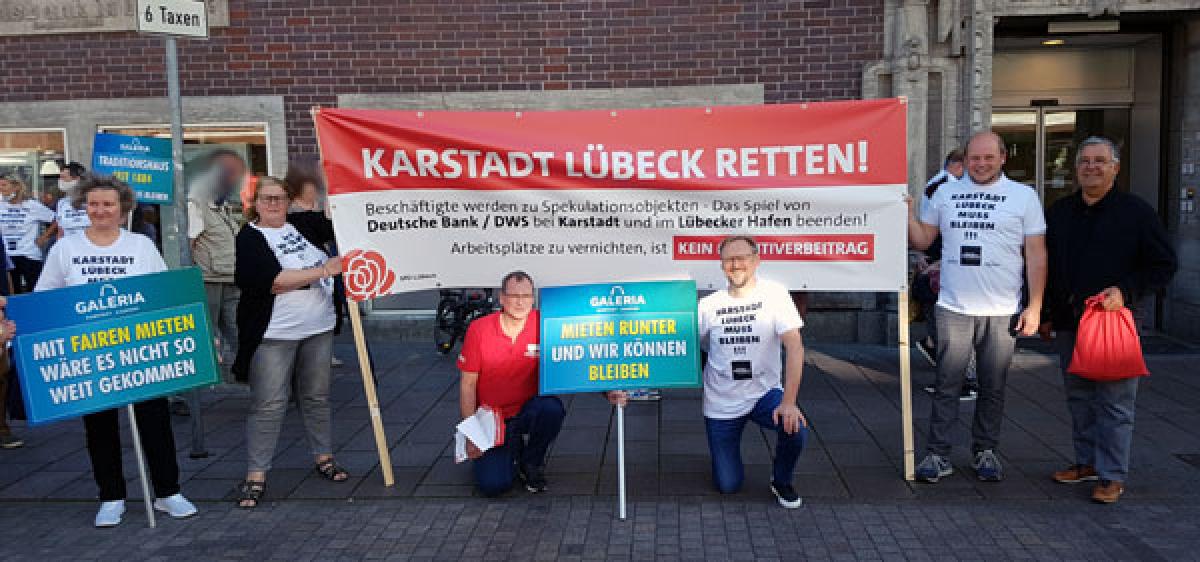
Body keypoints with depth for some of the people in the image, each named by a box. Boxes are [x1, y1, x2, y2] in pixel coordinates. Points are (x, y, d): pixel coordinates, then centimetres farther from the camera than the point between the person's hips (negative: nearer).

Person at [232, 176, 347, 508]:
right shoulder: (250, 237, -6)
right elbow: (272, 280, -20)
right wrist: (322, 270, -22)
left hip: (318, 330, 5)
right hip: (274, 335, -5)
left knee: (316, 398, 14)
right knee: (268, 406, -2)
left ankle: (323, 458, 27)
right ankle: (256, 476, 6)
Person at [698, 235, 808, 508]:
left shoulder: (773, 294, -11)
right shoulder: (708, 305, -4)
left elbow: (794, 346, -18)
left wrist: (789, 401, -26)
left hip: (764, 393, -1)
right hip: (721, 404, 1)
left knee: (796, 430, -30)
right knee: (728, 486, 1)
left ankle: (781, 481, 3)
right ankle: (726, 451, 38)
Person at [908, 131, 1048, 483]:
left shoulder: (1023, 196, 4)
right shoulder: (946, 193, 10)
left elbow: (1036, 254, 2)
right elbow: (922, 241, 12)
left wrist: (1034, 306, -4)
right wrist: (907, 213, -6)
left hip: (1002, 312, -1)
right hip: (952, 308, 1)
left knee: (993, 388, 9)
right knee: (947, 385, 2)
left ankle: (985, 452, 22)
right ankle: (938, 455, 9)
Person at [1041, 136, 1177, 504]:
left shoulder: (1135, 211, -1)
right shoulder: (1059, 212, 12)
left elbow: (1165, 265, 0)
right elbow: (1044, 266, 18)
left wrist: (1125, 291, -15)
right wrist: (1045, 315, 16)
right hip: (1069, 323, 5)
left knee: (1114, 402, -2)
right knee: (1078, 398, 13)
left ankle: (1112, 475, 7)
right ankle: (1087, 462, 26)